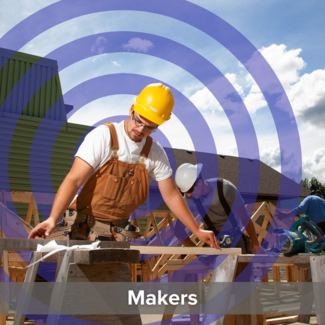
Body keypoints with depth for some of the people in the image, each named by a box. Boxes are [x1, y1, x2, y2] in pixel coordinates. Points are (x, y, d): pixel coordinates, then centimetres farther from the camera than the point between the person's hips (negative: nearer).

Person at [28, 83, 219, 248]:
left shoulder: (155, 153, 0)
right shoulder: (103, 136, -13)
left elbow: (171, 196, 8)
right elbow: (74, 180, -19)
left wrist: (197, 231, 8)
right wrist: (53, 220, -32)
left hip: (117, 232, 4)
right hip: (84, 225, -3)